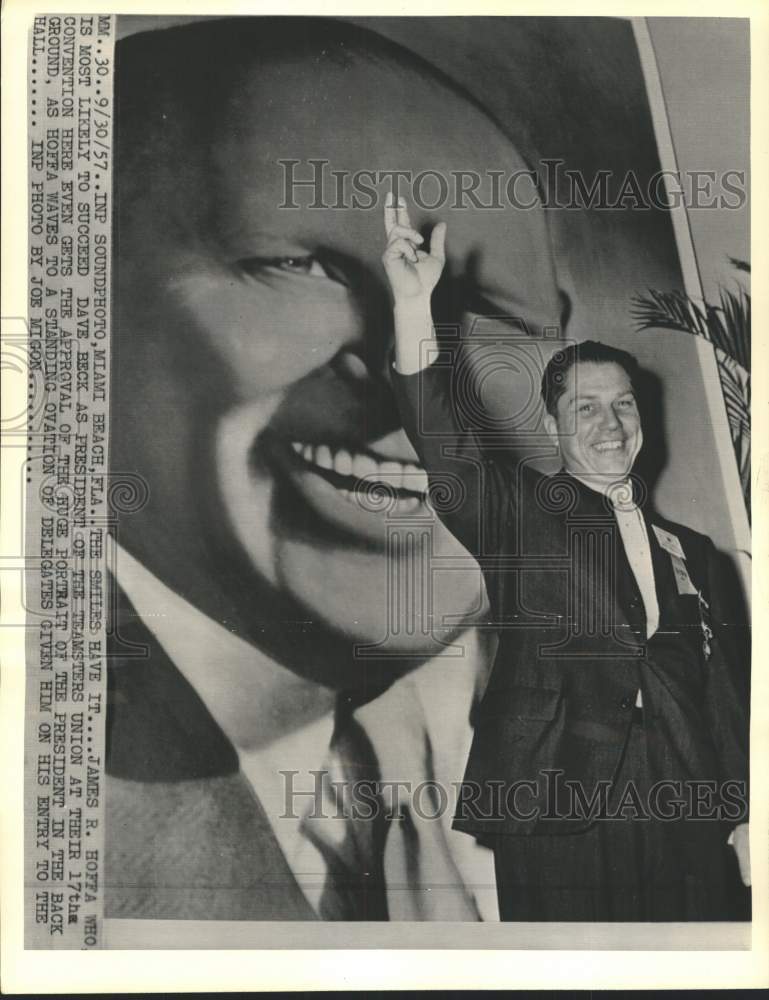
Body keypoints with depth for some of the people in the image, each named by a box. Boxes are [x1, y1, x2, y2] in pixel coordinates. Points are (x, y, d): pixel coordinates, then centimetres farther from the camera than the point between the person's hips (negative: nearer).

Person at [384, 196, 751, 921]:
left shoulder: (690, 552, 16)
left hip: (686, 833, 4)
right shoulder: (521, 517, 4)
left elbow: (725, 693, 16)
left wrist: (743, 818, 9)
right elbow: (447, 448, -14)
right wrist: (414, 303, -25)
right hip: (556, 827, -3)